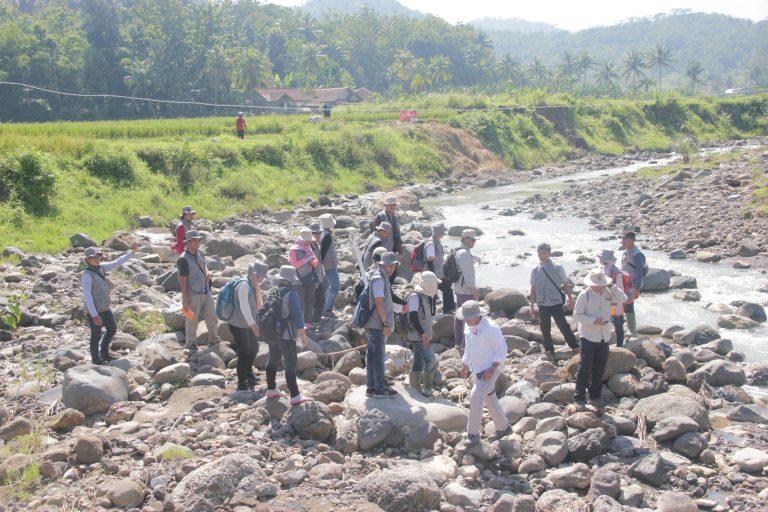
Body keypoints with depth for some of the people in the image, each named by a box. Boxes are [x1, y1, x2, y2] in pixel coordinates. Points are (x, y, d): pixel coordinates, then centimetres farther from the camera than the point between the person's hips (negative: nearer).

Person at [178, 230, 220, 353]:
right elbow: (183, 281, -15)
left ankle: (213, 341, 29)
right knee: (192, 321, 8)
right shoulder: (184, 259, -16)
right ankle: (191, 345, 25)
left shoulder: (200, 254, 4)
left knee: (212, 318, 12)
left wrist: (207, 273, -1)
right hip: (193, 295, -6)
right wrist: (185, 301, -15)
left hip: (206, 292, 7)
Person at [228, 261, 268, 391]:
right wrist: (253, 324, -36)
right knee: (244, 353, -7)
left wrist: (258, 289, -15)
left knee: (254, 349, 21)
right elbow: (244, 307, -29)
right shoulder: (244, 285, -21)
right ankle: (242, 384, 7)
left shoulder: (254, 286, 4)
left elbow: (259, 306, -4)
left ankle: (248, 372, 47)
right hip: (238, 326, -9)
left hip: (250, 325, 9)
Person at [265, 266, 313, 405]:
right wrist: (304, 336, -15)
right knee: (290, 365, -5)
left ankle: (271, 390, 29)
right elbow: (297, 316, -21)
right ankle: (295, 396, -3)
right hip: (286, 335, -8)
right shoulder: (291, 295, -18)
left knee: (273, 360, 19)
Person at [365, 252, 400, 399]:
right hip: (377, 325, -10)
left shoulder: (382, 278, 16)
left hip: (373, 324, 10)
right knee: (379, 356, -4)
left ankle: (371, 387, 20)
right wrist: (386, 324, -17)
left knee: (372, 355, 13)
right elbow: (379, 303, -20)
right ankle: (379, 389, 3)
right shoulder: (378, 279, -16)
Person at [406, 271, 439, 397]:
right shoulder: (415, 296, -16)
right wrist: (423, 334, -24)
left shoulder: (426, 296, 11)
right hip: (417, 336, -9)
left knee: (418, 363, 13)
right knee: (431, 359, -10)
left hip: (424, 336, 9)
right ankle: (426, 387, -1)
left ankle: (415, 389, 21)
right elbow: (413, 317, -23)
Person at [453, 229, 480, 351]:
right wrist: (473, 289, -19)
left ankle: (458, 342, 24)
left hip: (459, 288, 11)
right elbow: (467, 273, -24)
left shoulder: (459, 251, 13)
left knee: (459, 315, 16)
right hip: (466, 290, -11)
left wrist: (474, 287, 23)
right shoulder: (464, 253, -21)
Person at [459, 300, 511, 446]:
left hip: (491, 368, -8)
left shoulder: (491, 328, -22)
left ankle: (473, 434, -7)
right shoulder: (468, 326, 2)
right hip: (478, 369, 8)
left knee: (475, 397, -17)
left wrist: (492, 369, -22)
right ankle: (503, 427, 35)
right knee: (489, 398, 17)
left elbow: (502, 349, -17)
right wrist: (464, 365, 13)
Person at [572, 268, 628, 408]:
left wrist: (611, 286, -14)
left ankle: (595, 396, 27)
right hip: (588, 337, -5)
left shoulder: (607, 292, 3)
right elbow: (577, 315, -13)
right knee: (585, 368, -5)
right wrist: (593, 321, -24)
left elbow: (623, 298, -7)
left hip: (604, 337, 6)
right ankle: (579, 398, 4)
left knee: (600, 368, 13)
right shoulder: (585, 294, -13)